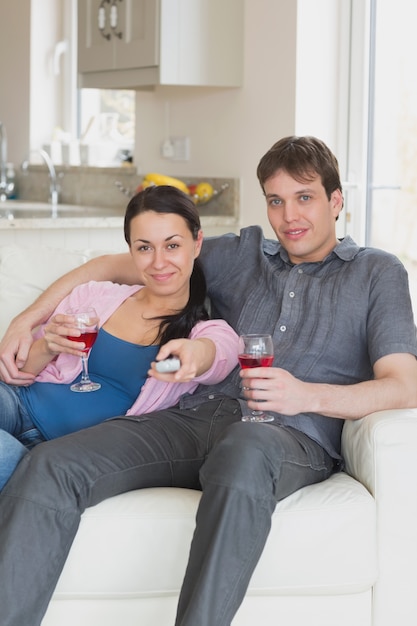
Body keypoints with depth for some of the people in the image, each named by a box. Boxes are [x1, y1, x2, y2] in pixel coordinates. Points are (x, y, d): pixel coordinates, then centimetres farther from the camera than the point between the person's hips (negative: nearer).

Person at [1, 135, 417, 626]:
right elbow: (116, 266, 28)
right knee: (50, 465, -23)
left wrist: (307, 395, -16)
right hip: (197, 416, 4)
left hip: (290, 437, -4)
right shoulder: (244, 254, 26)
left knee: (244, 452, -43)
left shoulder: (376, 272, 17)